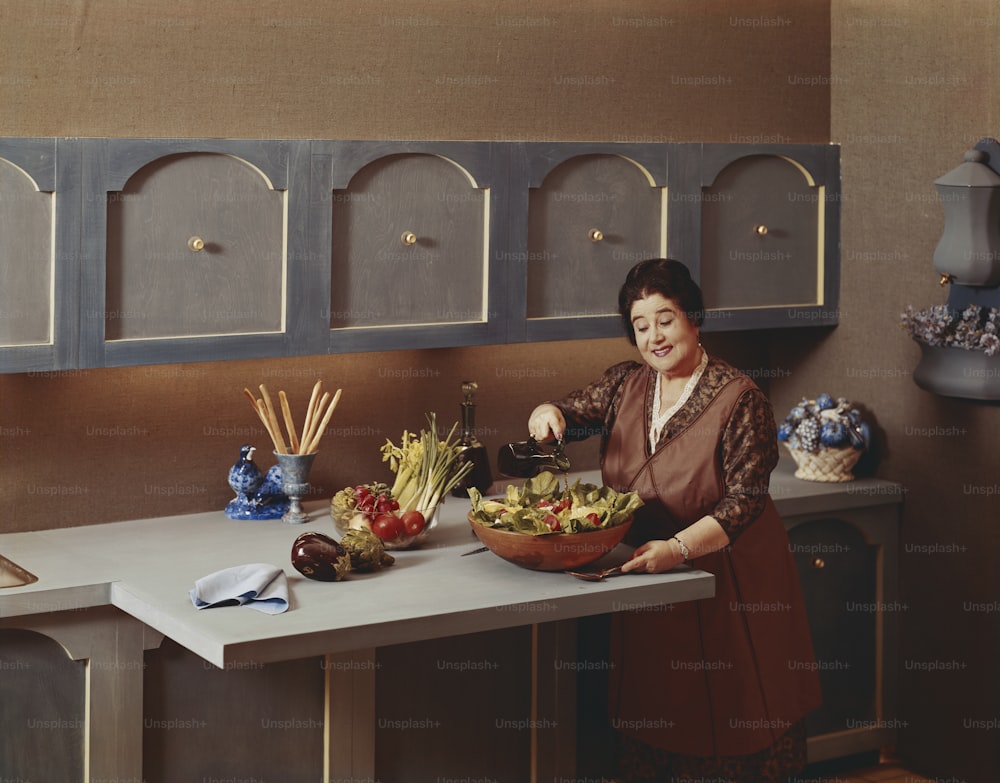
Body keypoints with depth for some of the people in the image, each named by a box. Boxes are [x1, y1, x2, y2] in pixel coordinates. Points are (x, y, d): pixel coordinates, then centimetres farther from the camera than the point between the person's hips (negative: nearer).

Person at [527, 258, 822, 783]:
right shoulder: (626, 385, 5)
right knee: (649, 727, 12)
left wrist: (677, 548, -31)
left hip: (729, 586, -5)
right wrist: (548, 415, -17)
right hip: (648, 586, 5)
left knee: (730, 730, 4)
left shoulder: (738, 399, -13)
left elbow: (745, 501, -18)